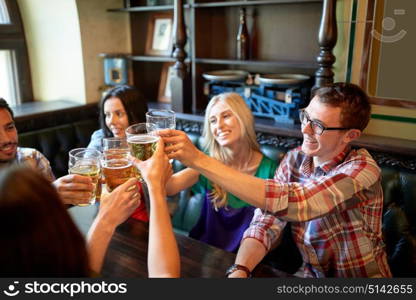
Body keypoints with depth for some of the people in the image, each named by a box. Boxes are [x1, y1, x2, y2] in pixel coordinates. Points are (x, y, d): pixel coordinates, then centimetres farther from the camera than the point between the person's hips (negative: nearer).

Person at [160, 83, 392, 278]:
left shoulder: (362, 171, -22)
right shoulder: (295, 160, -5)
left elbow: (288, 201, -36)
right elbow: (266, 222, -11)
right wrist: (240, 270, -30)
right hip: (312, 274, 4)